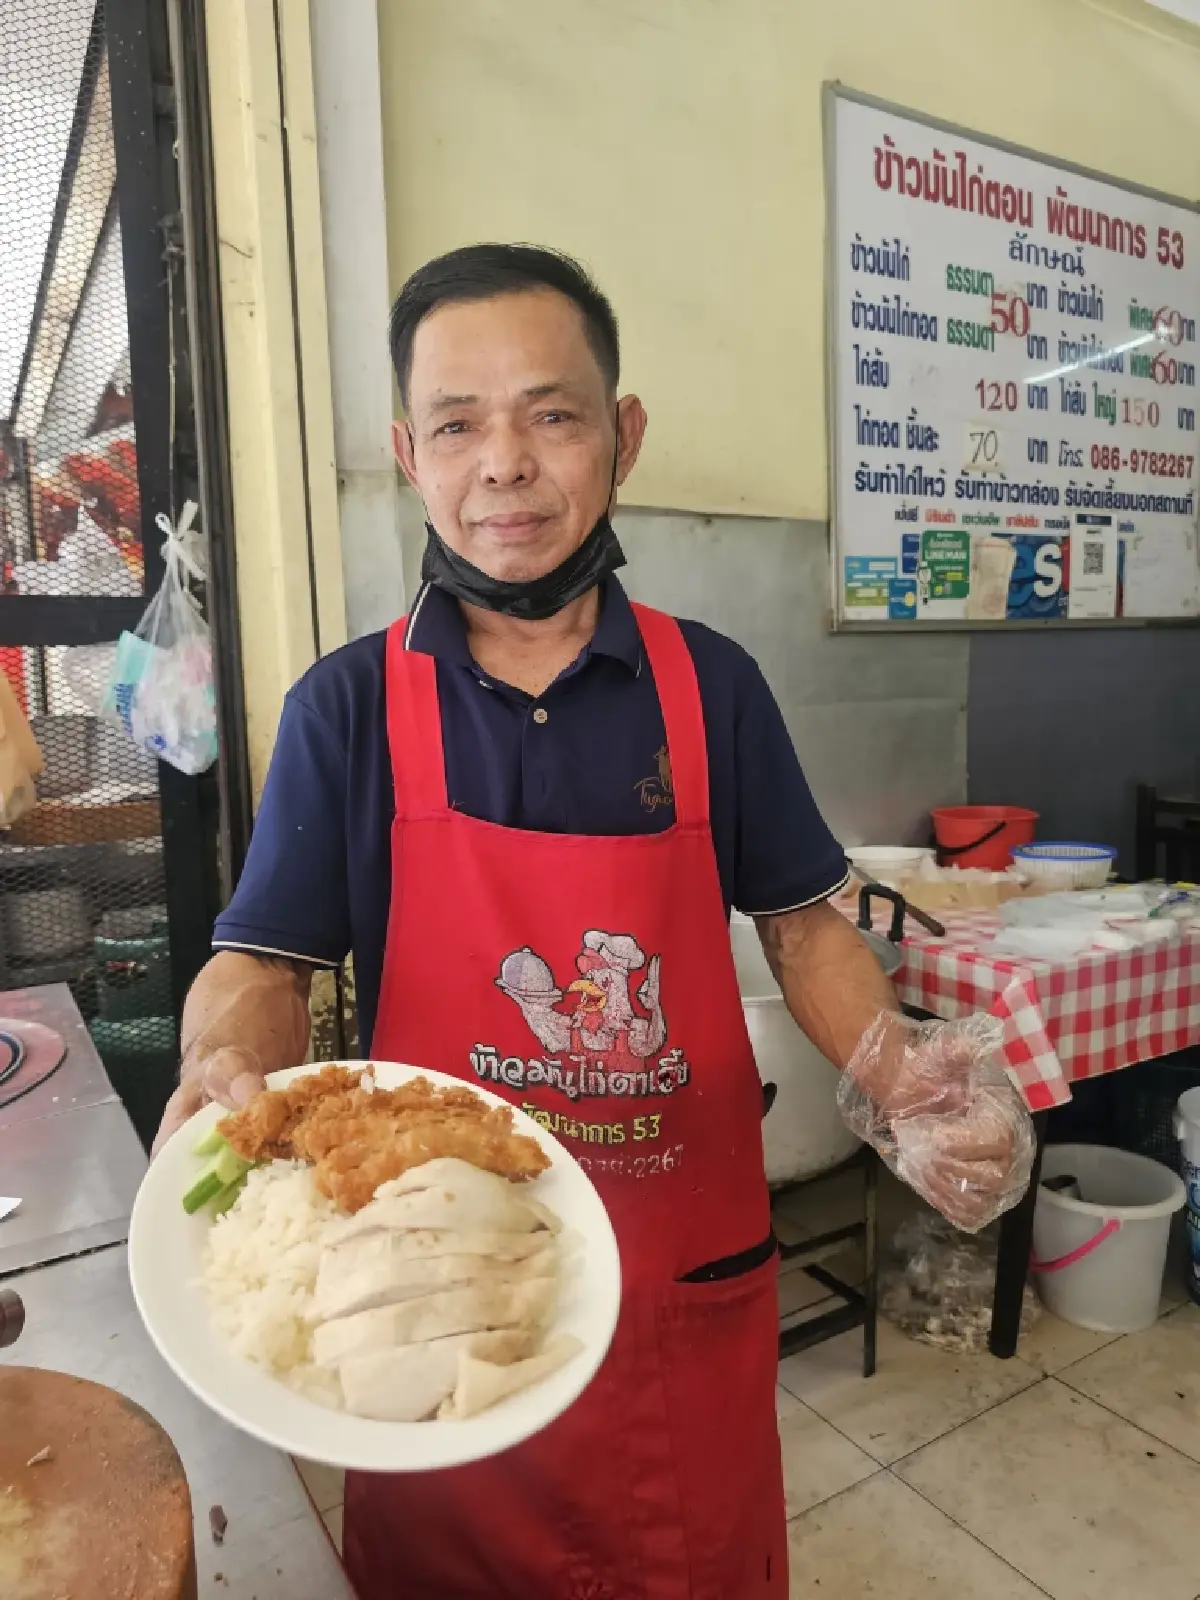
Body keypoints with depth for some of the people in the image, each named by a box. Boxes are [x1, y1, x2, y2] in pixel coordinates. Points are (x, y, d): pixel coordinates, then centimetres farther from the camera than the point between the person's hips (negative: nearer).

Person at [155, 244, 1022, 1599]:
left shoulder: (710, 686, -4)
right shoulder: (345, 708, -7)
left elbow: (802, 929, 2)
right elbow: (262, 965, -7)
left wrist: (902, 1078, -14)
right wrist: (228, 1068, -28)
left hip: (693, 1283, 2)